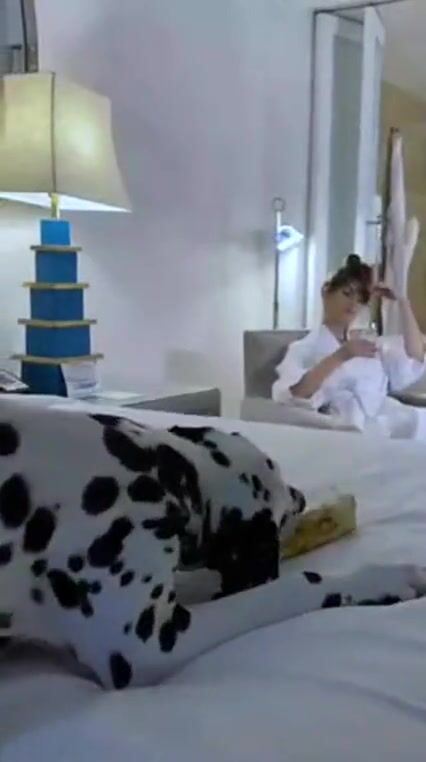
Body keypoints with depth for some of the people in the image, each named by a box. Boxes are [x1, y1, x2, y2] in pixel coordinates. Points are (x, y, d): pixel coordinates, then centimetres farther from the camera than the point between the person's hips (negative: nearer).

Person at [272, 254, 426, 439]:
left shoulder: (368, 343, 28)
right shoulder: (304, 348, 11)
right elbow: (291, 395, -9)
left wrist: (402, 302, 12)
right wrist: (339, 357, -20)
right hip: (352, 427, -6)